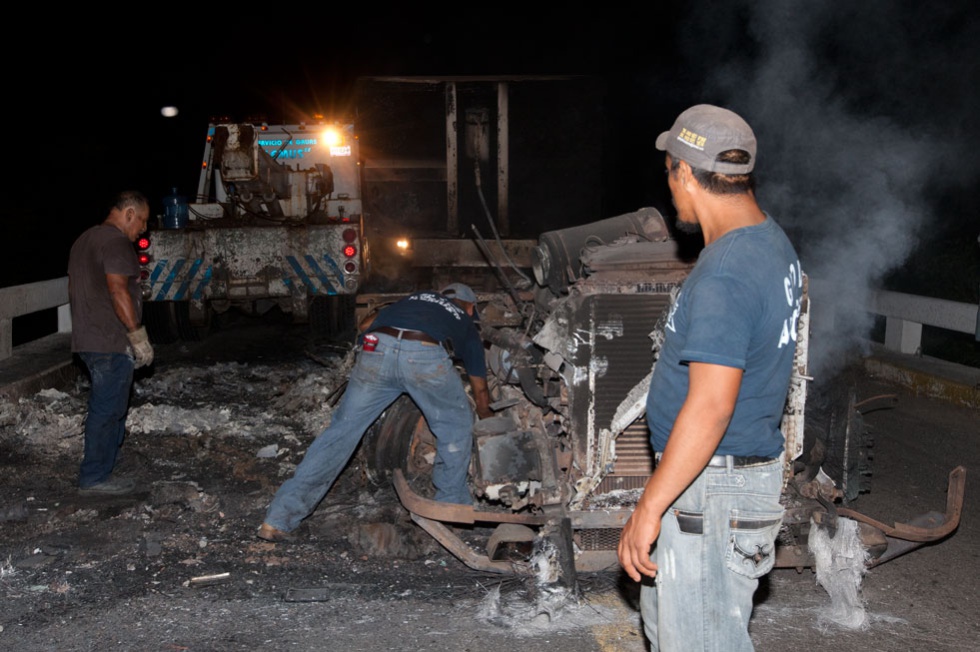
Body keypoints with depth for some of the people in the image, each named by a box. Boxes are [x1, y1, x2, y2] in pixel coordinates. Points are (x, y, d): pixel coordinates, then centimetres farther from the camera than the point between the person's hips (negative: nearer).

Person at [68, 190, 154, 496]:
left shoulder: (84, 239, 18)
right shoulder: (116, 241, -14)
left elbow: (74, 288, 24)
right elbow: (118, 290, -23)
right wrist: (139, 336, -19)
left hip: (87, 340, 10)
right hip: (112, 344, -10)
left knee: (103, 407, 18)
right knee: (107, 410, -3)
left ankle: (97, 471, 27)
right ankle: (95, 478, 4)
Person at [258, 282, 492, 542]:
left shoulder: (417, 297, 40)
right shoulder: (467, 324, 34)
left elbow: (365, 325, 34)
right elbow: (480, 390, 38)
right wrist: (487, 421, 55)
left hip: (376, 349, 3)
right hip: (425, 355, -2)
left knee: (341, 431, 10)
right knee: (456, 426, 24)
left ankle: (278, 518, 11)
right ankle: (451, 503, 30)